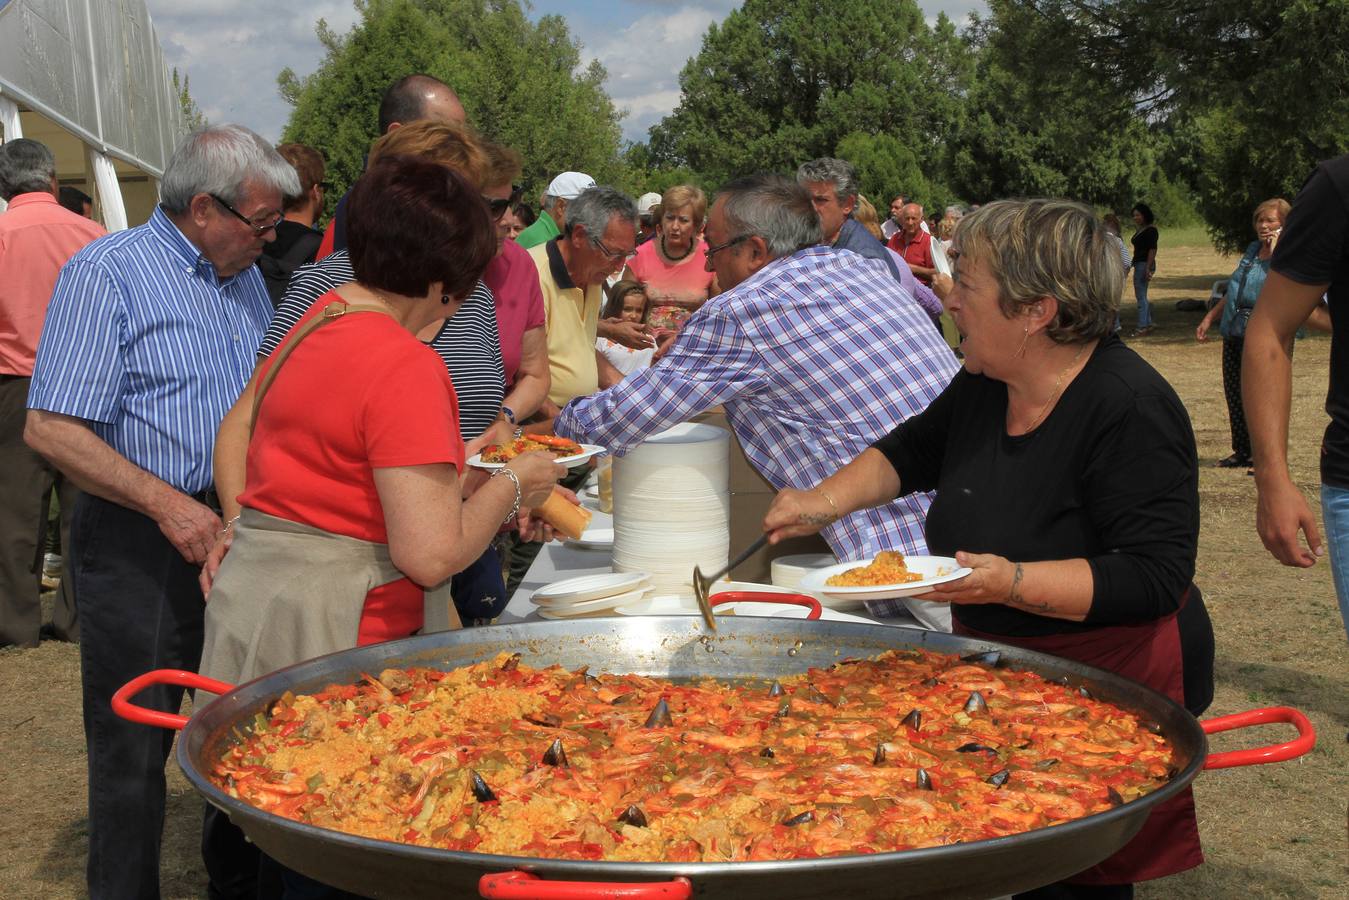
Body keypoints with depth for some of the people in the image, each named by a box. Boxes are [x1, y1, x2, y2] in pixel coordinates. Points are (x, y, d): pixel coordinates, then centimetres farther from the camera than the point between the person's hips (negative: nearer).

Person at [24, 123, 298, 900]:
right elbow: (52, 429, -18)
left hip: (240, 527, 7)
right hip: (142, 544, -7)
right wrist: (167, 504, -24)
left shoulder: (246, 275, 11)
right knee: (135, 744, 2)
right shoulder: (106, 274, -12)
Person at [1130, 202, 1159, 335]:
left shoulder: (1150, 230, -13)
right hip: (1139, 264, 10)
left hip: (1145, 264, -10)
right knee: (1141, 296, 15)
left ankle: (1142, 327, -7)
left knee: (1141, 296, -9)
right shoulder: (1139, 230, 15)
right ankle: (1148, 323, 22)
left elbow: (1152, 249, -19)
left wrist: (1148, 268, -24)